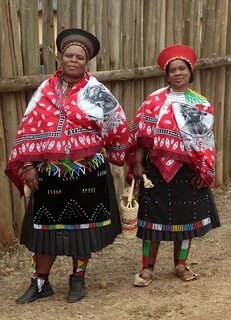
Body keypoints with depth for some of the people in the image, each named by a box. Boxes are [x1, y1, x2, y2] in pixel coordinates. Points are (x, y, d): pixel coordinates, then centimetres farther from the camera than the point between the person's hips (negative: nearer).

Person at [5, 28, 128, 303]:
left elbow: (117, 128, 3)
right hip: (50, 172, 2)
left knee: (83, 224, 10)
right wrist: (28, 165, -4)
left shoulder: (96, 92, -2)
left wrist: (105, 153, 6)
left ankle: (77, 279, 28)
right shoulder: (45, 90, 3)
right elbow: (30, 130, 1)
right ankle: (40, 282, 23)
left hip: (88, 172, -1)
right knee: (46, 225, 8)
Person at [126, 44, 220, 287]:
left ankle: (180, 265, 29)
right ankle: (148, 268, 16)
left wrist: (204, 170, -1)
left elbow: (204, 141, 6)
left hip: (187, 171, 3)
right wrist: (138, 164, -9)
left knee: (186, 218, 12)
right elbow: (141, 135, -5)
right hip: (157, 169, -2)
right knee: (154, 217, 3)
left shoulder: (202, 105, 4)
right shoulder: (155, 101, -3)